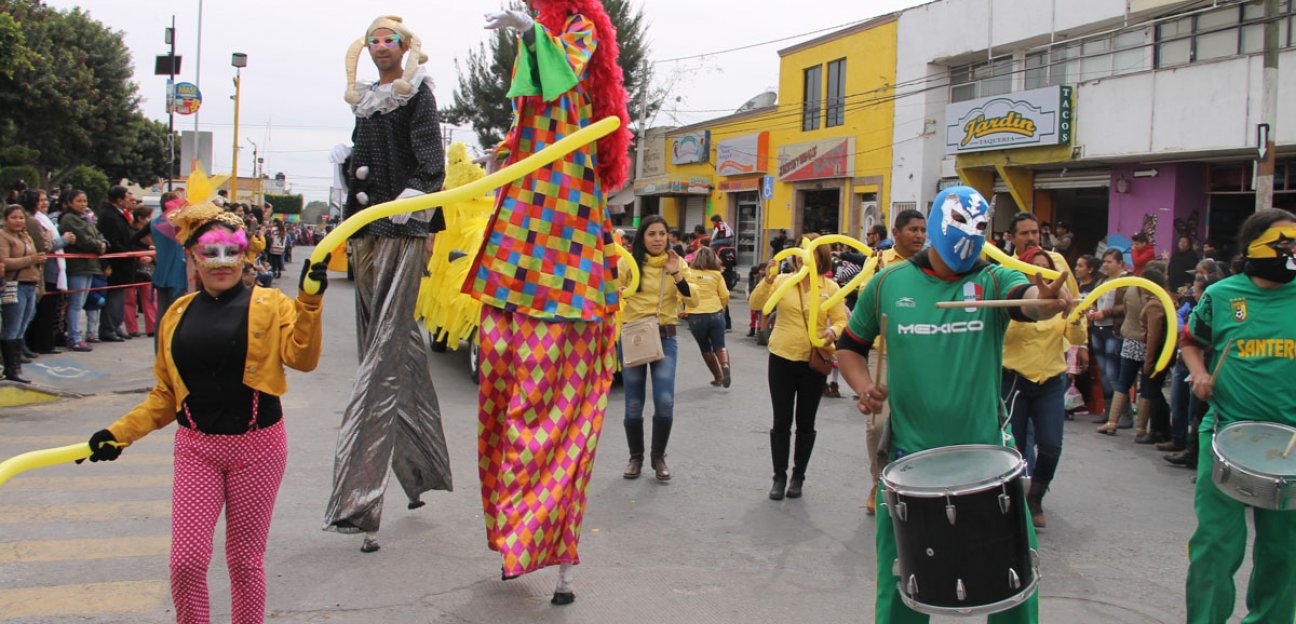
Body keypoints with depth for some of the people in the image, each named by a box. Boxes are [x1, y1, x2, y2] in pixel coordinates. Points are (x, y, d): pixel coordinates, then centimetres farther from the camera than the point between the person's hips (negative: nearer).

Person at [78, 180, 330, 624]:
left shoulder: (269, 305, -2)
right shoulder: (178, 315, 7)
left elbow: (302, 358, -17)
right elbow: (166, 395, 12)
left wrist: (309, 302, -28)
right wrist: (120, 433, 3)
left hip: (257, 446, -2)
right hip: (197, 449, 2)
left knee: (245, 559, 8)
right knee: (186, 560, -3)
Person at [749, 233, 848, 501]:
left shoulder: (830, 287, 0)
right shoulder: (782, 280, -1)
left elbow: (840, 320, -1)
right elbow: (755, 304, -9)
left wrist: (832, 332, -22)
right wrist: (767, 280, -23)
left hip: (814, 362, 0)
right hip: (782, 359, 0)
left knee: (805, 422, 9)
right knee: (781, 421, 5)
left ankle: (798, 477, 22)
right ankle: (779, 477, 17)